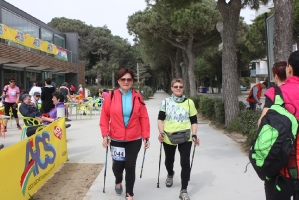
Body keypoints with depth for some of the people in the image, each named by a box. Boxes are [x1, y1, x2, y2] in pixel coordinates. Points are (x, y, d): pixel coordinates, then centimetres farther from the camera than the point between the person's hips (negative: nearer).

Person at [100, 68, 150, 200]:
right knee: (118, 165, 6)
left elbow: (144, 118, -2)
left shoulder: (138, 98, -4)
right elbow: (105, 117, -1)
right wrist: (105, 134, -7)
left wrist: (146, 136, -3)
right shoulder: (111, 97, -6)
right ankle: (118, 181, 42)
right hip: (116, 139, 0)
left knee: (130, 166, 2)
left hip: (134, 139, 0)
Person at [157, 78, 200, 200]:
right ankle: (170, 174, 53)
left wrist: (194, 135, -8)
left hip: (185, 137, -1)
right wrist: (161, 133, -12)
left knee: (185, 163, -9)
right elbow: (160, 119, 2)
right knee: (169, 161, 19)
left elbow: (194, 121, 4)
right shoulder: (165, 102, 1)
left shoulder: (189, 102, 1)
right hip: (168, 137, 1)